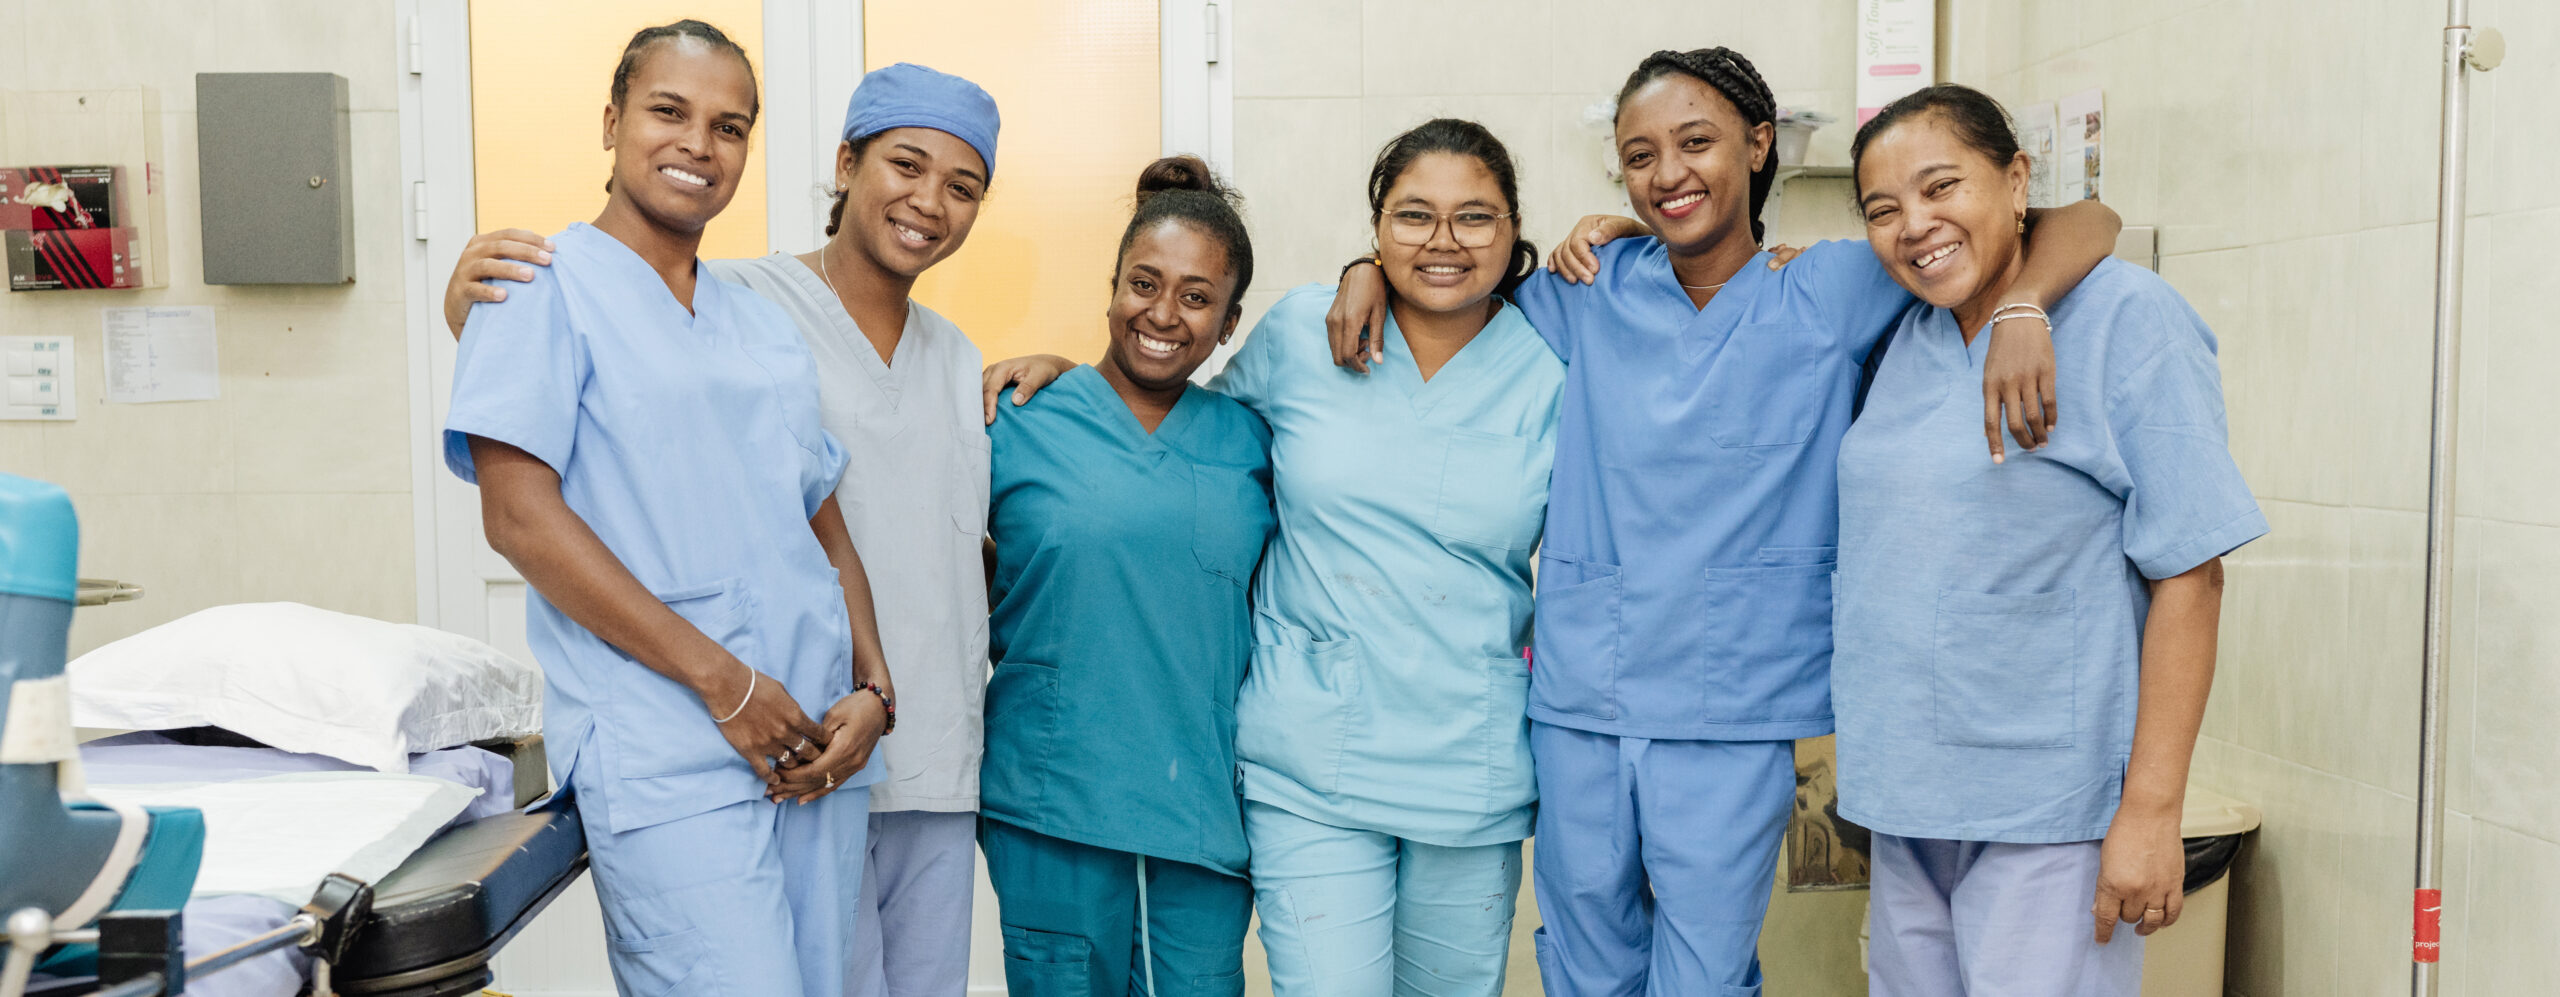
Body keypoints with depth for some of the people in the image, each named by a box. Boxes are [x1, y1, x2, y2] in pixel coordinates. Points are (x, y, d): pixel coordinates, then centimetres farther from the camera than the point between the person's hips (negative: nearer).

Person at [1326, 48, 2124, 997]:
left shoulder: (1830, 295, -1)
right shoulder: (1594, 295, 6)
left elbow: (2081, 224, -2)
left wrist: (2019, 311, -21)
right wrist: (1372, 267, 3)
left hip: (1731, 722, -3)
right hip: (1577, 707, 3)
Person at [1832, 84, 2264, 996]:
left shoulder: (2125, 318, -8)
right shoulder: (1900, 340, 10)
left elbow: (2187, 573, -11)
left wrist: (2152, 809, -15)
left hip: (2049, 814, -6)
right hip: (1907, 798, 6)